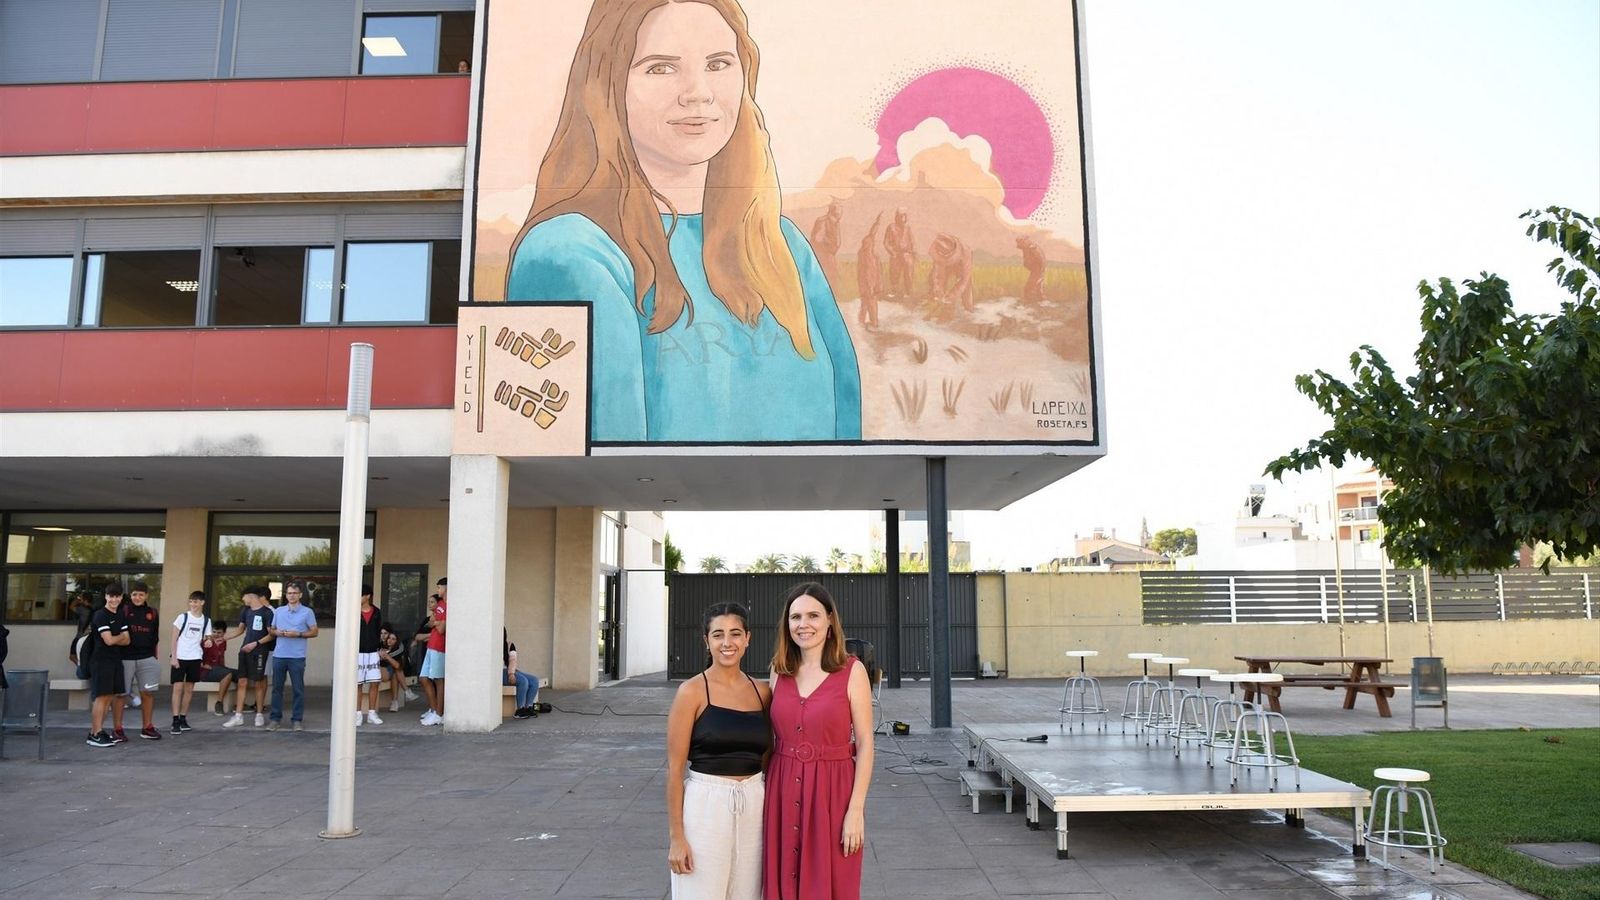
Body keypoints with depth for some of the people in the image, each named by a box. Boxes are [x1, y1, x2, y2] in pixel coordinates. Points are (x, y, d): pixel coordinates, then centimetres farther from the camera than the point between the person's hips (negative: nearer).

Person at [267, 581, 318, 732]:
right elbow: (272, 630, 18)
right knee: (277, 688, 7)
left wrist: (298, 634, -14)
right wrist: (277, 632, -5)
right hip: (279, 655, 3)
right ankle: (275, 718, 15)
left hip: (297, 657, -3)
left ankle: (297, 719, 7)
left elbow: (314, 632, 1)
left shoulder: (307, 612, 1)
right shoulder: (278, 611, 12)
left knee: (298, 689, 0)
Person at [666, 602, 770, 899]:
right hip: (705, 805, -4)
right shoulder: (692, 691, -7)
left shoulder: (762, 692, 6)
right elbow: (675, 768, -7)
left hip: (754, 807, 5)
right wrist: (675, 836, -10)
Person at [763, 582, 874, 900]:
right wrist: (765, 797, 7)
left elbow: (865, 744, -7)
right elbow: (773, 739, 12)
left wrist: (856, 810, -12)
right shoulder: (779, 672, 5)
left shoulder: (852, 671, -7)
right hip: (784, 793, 4)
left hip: (831, 792, -4)